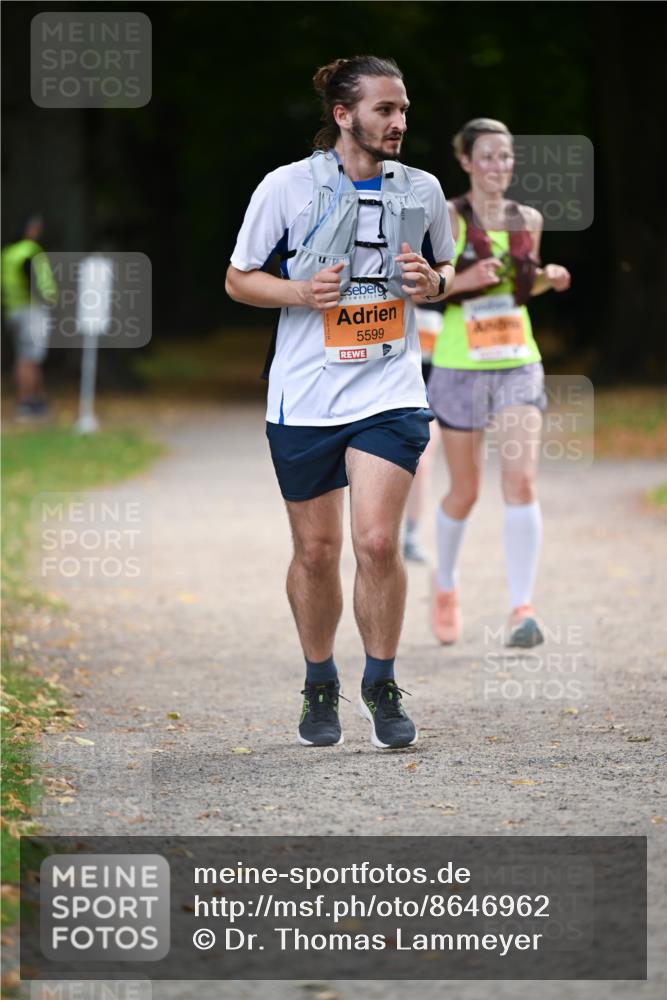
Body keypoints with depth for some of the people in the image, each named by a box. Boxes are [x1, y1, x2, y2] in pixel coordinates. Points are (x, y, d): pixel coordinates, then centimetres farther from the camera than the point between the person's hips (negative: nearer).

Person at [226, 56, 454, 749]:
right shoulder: (287, 187, -5)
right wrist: (302, 291, -16)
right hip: (304, 398, -1)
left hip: (390, 391, 1)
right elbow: (238, 280, 2)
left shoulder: (422, 190, 3)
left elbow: (445, 268, 19)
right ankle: (320, 686, 27)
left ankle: (381, 685, 5)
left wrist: (433, 283, -5)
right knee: (316, 550, 7)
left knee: (378, 542, -13)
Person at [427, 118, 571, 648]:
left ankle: (522, 611, -16)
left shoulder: (528, 220, 7)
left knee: (522, 482, -13)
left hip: (519, 364, 3)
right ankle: (445, 585, 35)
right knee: (465, 491, 7)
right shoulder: (448, 220, -6)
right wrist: (461, 280, -24)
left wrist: (548, 279, 2)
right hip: (460, 368, -3)